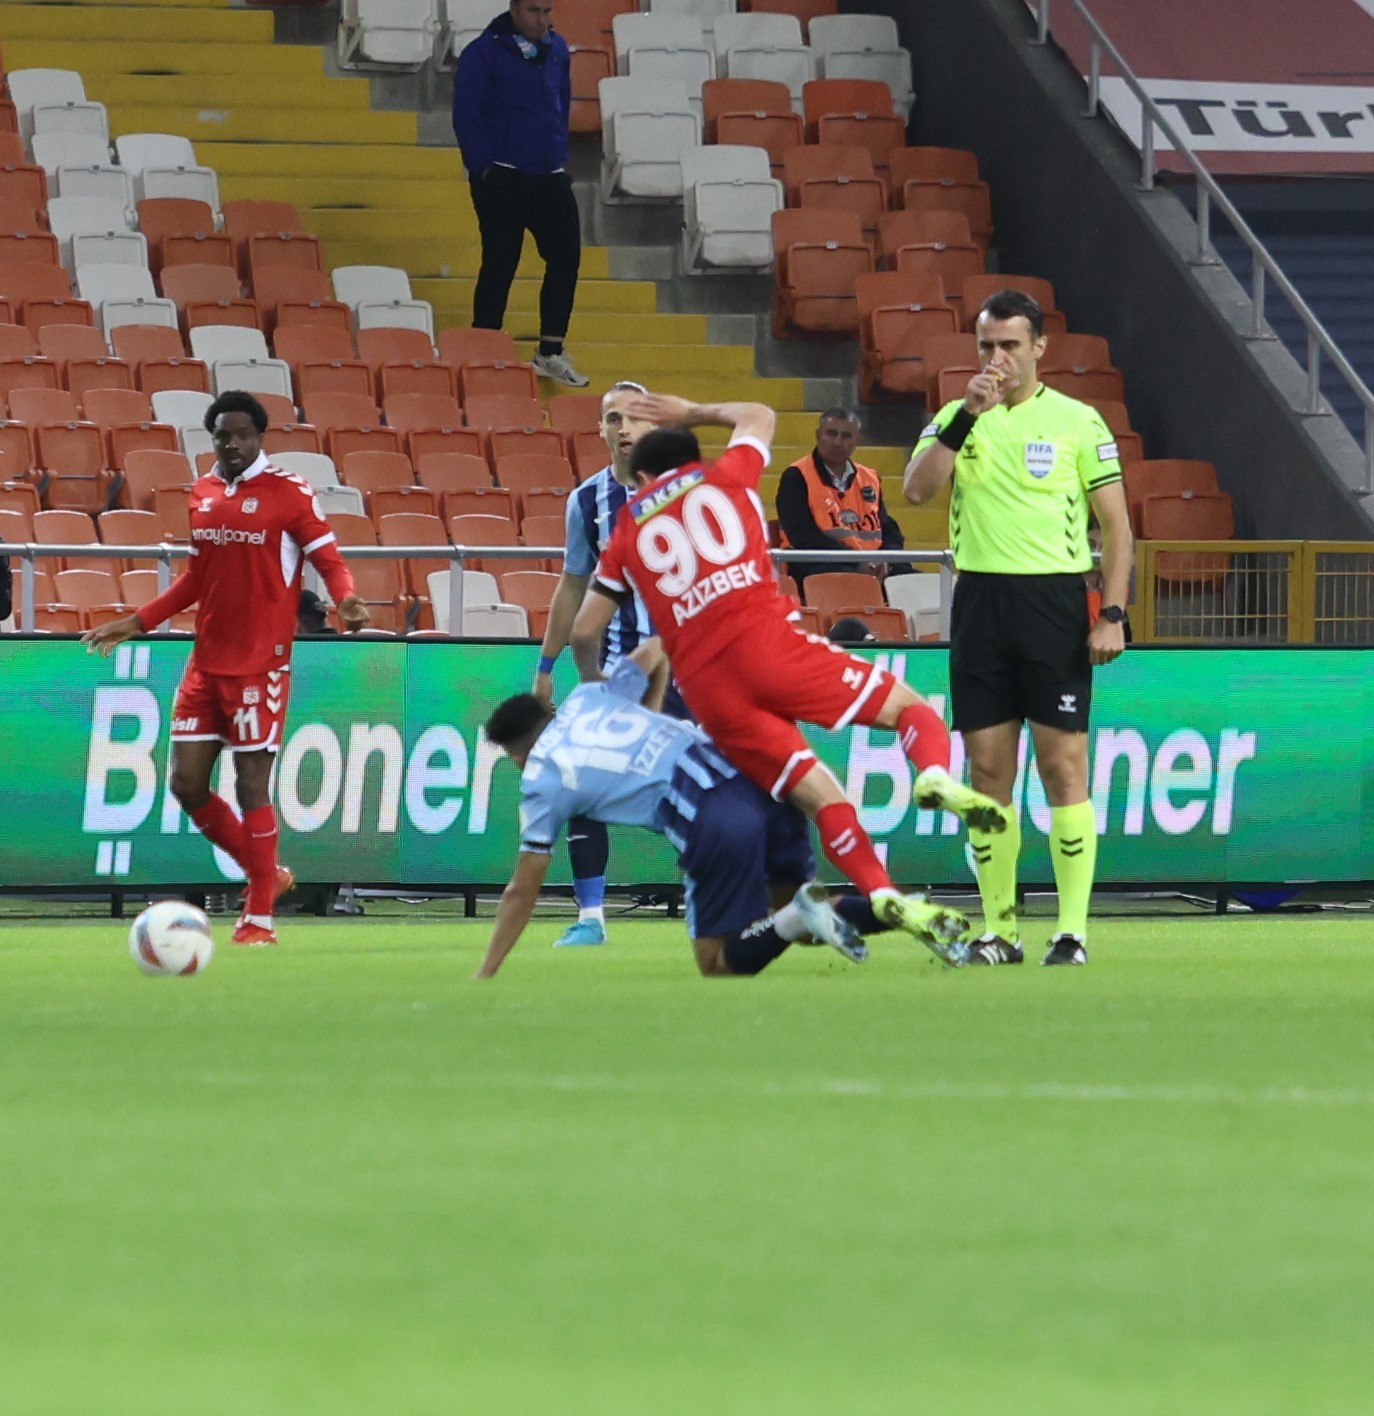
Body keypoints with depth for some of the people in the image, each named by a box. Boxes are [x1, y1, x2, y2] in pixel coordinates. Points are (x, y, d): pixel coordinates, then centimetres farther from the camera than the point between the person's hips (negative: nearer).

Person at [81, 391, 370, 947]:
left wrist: (345, 599, -28)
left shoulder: (289, 493, -7)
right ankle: (265, 873, 25)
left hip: (260, 664, -7)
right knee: (187, 783, 5)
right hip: (206, 661, 7)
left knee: (251, 784, -6)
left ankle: (259, 918, 3)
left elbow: (329, 561, -7)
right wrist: (137, 623, 18)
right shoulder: (202, 493, 11)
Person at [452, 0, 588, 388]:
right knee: (500, 265, -3)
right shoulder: (483, 53, -8)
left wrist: (560, 151, 14)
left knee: (565, 256, 3)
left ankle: (551, 352, 14)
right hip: (502, 178, -6)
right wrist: (484, 166, -13)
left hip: (550, 176, 6)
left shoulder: (556, 49, 9)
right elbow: (466, 115, -9)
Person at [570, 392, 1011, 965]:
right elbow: (758, 415, 41)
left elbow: (585, 631, 24)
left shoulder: (628, 532, 22)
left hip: (706, 688, 2)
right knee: (912, 708, 6)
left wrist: (594, 685, 41)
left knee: (819, 795, 4)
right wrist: (695, 413, 54)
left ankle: (883, 896, -16)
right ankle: (935, 777, -27)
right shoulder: (724, 480, 19)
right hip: (767, 642, -2)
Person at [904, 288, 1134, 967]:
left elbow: (1116, 523, 2)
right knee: (988, 771, 3)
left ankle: (1073, 930, -3)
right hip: (978, 600, 3)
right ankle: (998, 929, 9)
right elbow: (916, 488, -6)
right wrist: (966, 416, -15)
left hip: (1055, 600, -3)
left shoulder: (1078, 421, 2)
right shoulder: (956, 418, 10)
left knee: (1063, 769, -5)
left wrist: (1113, 615, -6)